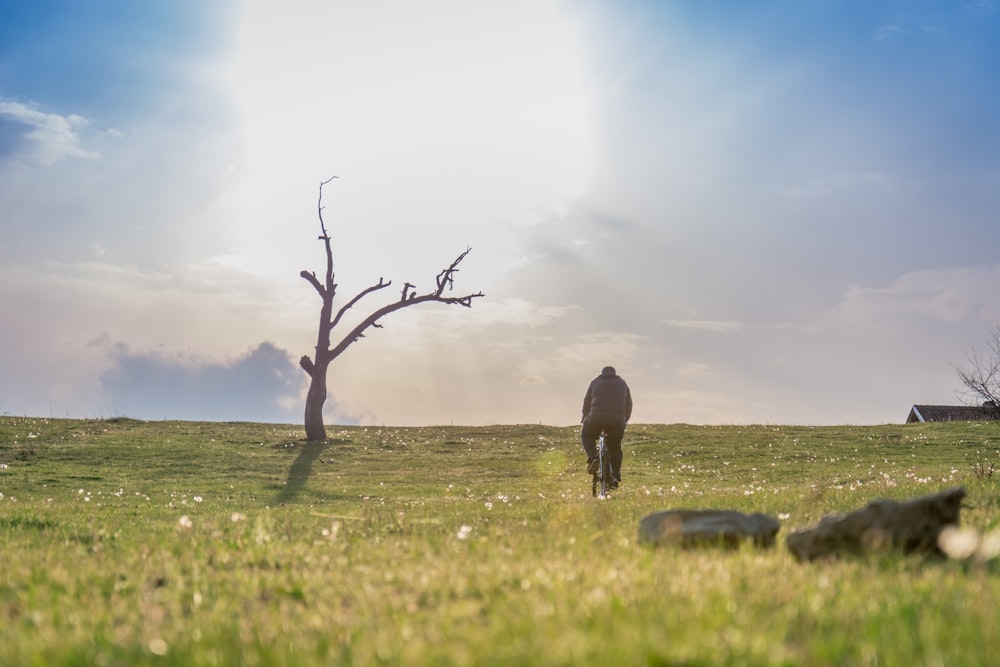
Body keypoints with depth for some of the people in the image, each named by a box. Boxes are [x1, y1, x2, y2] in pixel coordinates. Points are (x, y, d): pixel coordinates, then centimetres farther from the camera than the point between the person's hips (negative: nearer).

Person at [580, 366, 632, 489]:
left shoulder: (595, 382, 19)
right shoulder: (622, 384, 23)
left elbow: (587, 402, 19)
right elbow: (629, 405, 24)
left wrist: (585, 418, 30)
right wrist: (625, 421, 34)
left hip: (597, 417, -2)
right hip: (618, 419, 2)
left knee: (587, 435, 24)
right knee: (615, 448, 17)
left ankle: (592, 459, -1)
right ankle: (615, 477, 8)